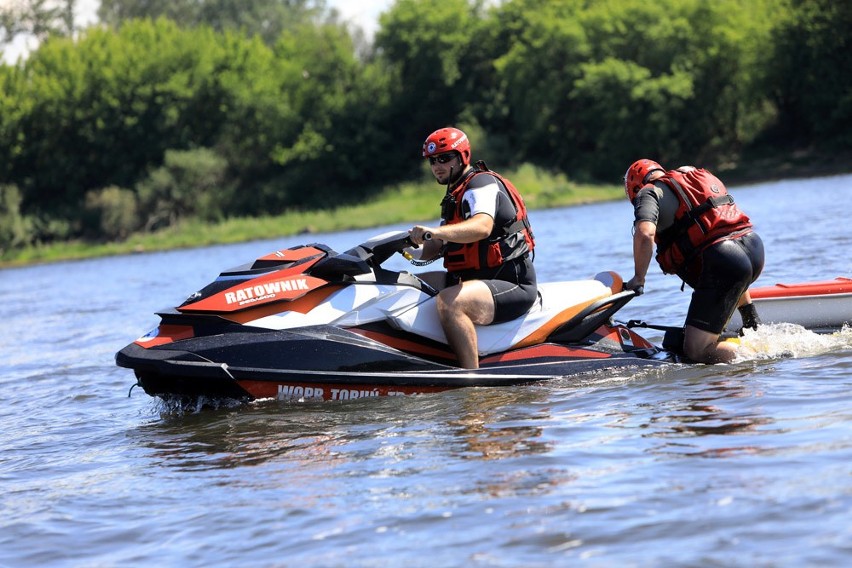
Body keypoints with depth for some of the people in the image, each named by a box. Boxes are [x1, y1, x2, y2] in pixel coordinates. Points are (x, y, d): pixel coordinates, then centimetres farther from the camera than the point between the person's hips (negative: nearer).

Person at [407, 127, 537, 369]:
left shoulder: (482, 183, -10)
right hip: (475, 279, 11)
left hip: (512, 284, -11)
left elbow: (482, 227, -32)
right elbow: (435, 248, 17)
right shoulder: (456, 194, 21)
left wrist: (435, 231, -45)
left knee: (448, 301, -35)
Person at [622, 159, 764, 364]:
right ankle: (754, 324, 35)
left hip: (722, 259, -8)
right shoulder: (701, 176, 29)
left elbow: (644, 234, -14)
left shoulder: (650, 192, 5)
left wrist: (638, 278, -3)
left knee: (696, 350, -7)